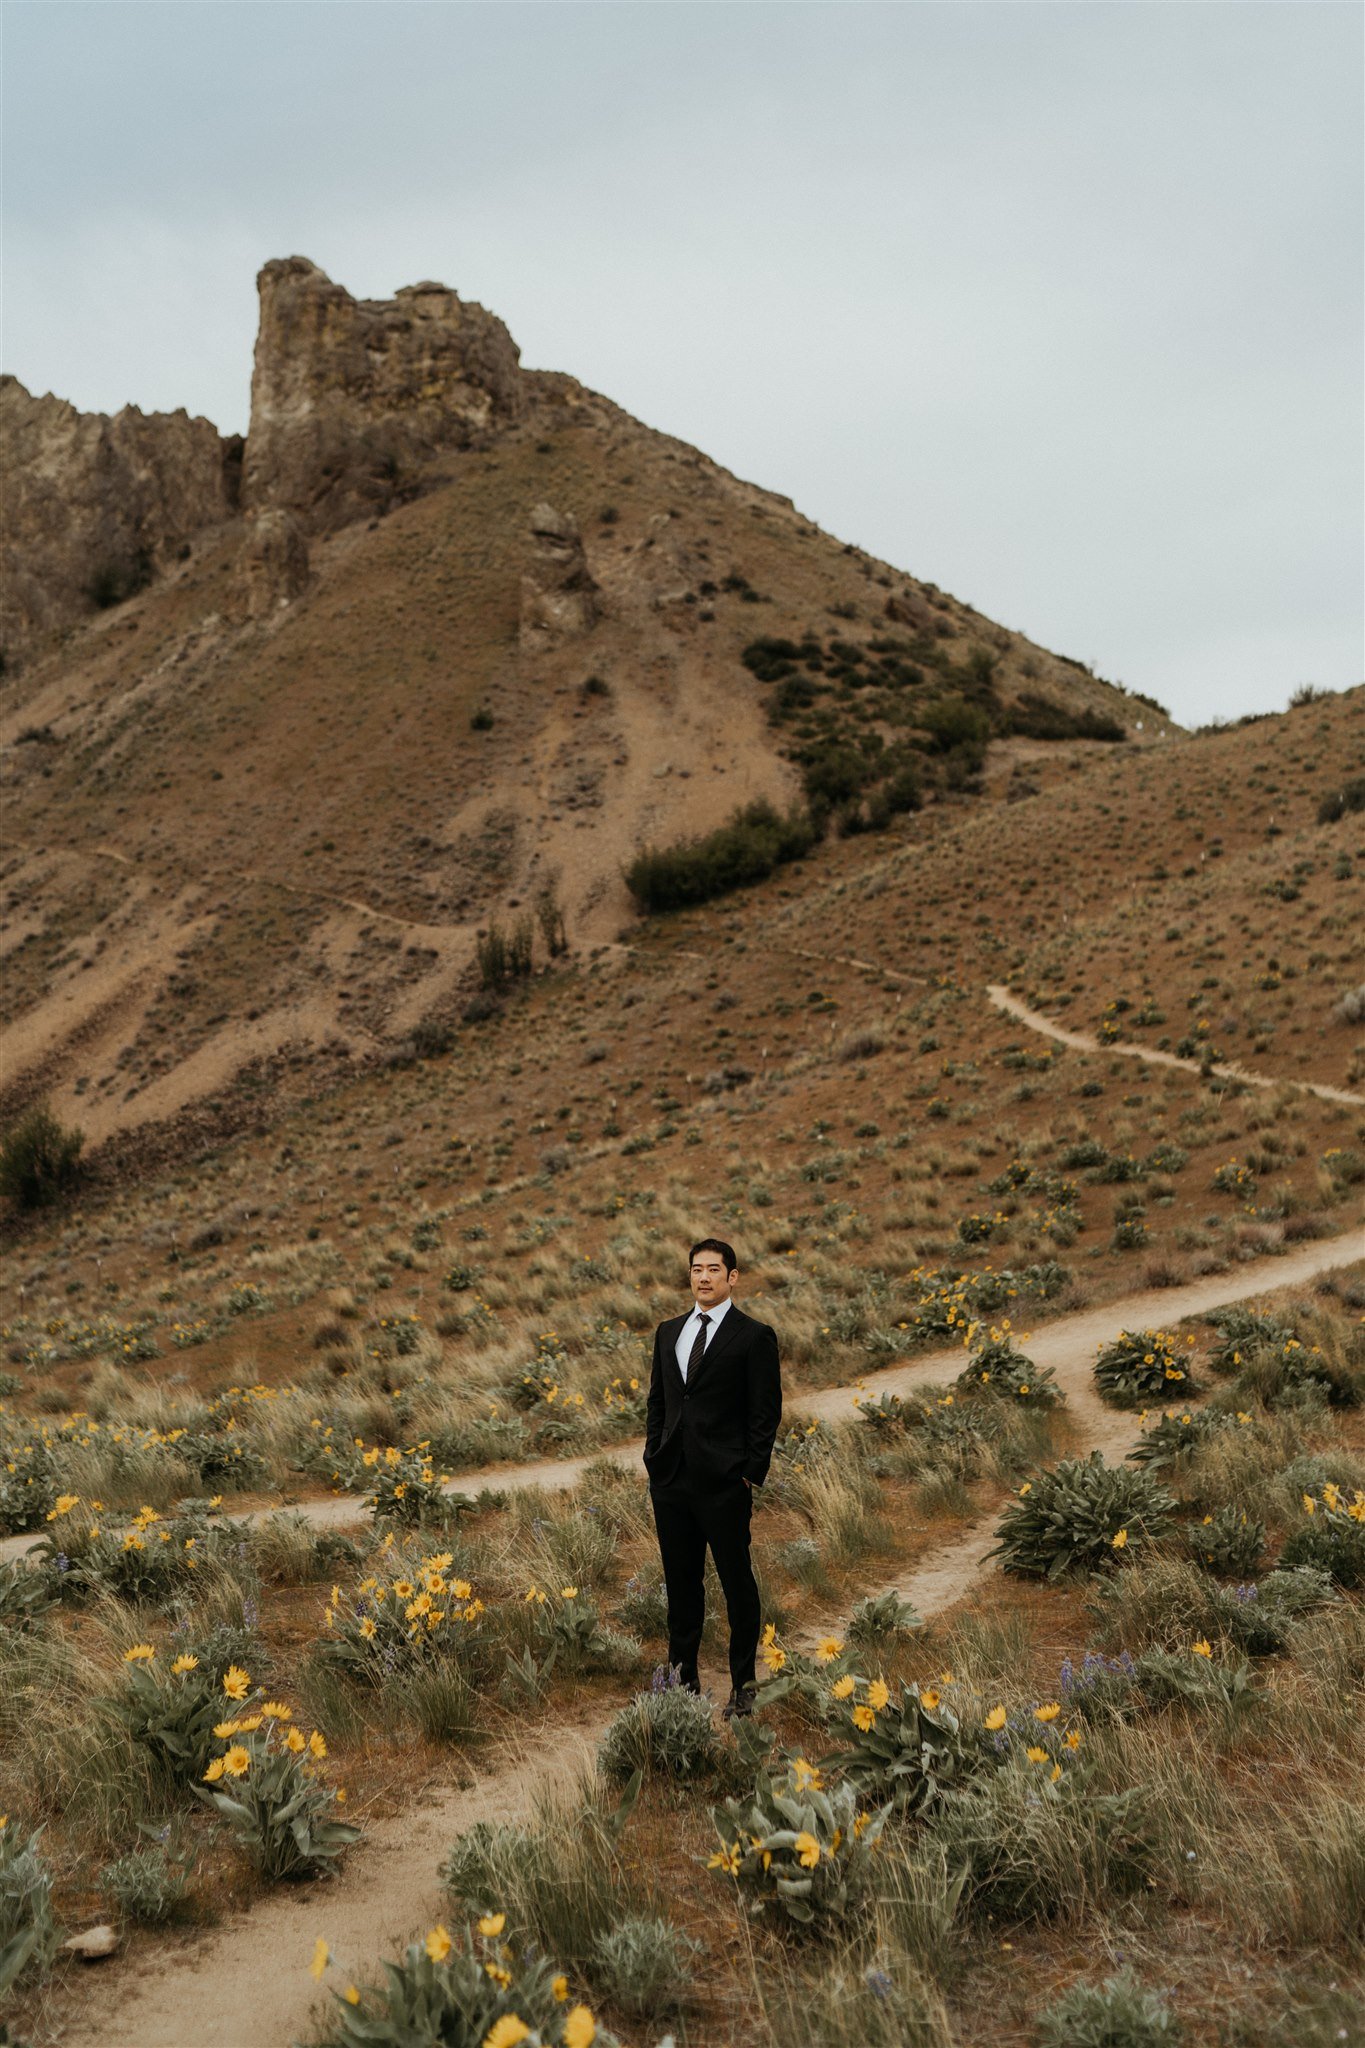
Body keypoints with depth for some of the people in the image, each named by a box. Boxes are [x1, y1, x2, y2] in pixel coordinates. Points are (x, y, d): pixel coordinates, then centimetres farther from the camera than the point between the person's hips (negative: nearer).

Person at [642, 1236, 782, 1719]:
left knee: (737, 1582, 4)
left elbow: (766, 1412, -7)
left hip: (724, 1482, -5)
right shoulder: (669, 1332, 12)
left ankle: (743, 1684, 16)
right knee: (681, 1581, 14)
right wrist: (653, 1458, 9)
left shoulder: (755, 1336, -6)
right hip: (670, 1480, 6)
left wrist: (751, 1476, -10)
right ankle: (683, 1675, 27)